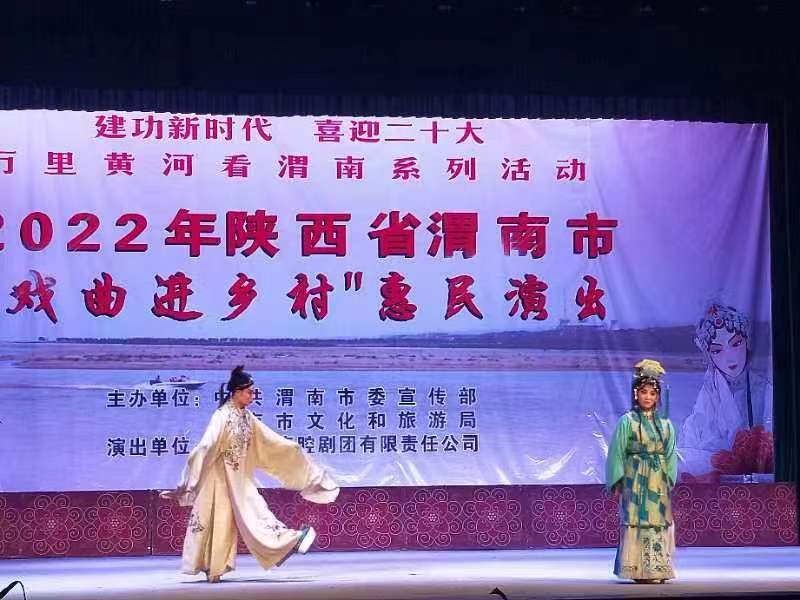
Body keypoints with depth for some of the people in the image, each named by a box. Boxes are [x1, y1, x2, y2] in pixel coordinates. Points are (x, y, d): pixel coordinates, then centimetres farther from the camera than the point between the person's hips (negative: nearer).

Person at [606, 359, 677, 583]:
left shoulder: (666, 424, 10)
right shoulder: (627, 421, -1)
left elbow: (670, 456, 12)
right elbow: (617, 453, -2)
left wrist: (670, 481, 3)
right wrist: (618, 482, -7)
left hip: (659, 482, 4)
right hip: (635, 480, -4)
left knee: (659, 522, 2)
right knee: (638, 522, -7)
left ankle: (657, 569, 7)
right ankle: (640, 571, -5)